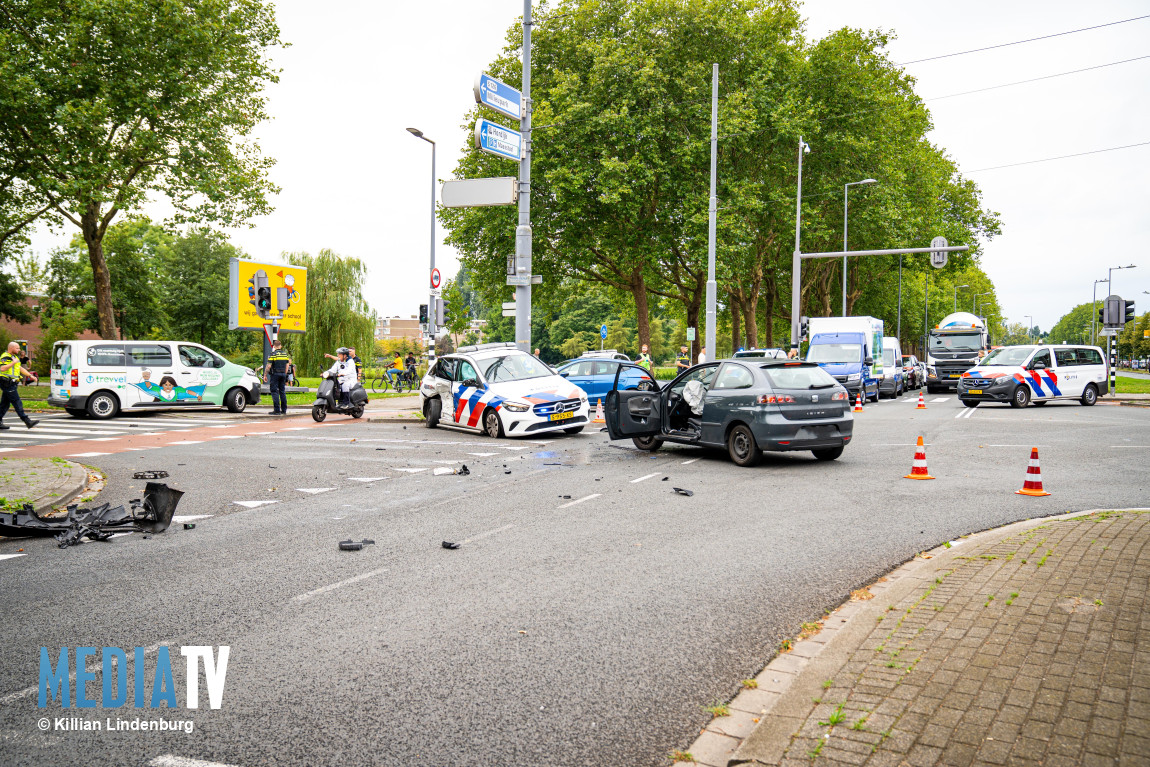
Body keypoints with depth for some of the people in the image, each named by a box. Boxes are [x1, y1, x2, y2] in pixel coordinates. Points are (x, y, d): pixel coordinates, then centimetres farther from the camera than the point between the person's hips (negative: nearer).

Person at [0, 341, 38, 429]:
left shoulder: (15, 357, 19)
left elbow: (20, 369, 26)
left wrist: (31, 375, 21)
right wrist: (13, 362, -24)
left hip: (12, 384, 10)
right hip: (7, 384, -10)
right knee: (17, 403, -12)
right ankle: (27, 421, -16)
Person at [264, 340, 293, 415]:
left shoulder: (272, 354, -8)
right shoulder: (285, 354, 9)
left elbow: (268, 366, -12)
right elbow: (287, 365, 12)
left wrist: (265, 375, -3)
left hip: (275, 374, -5)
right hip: (283, 374, 5)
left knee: (274, 391, -3)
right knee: (282, 391, 11)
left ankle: (277, 410, -8)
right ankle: (284, 410, 11)